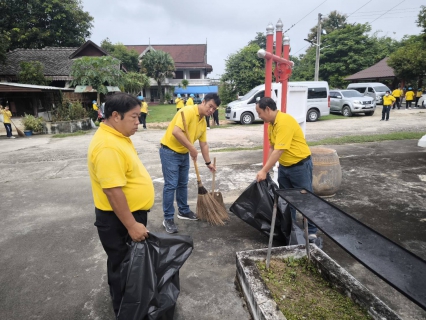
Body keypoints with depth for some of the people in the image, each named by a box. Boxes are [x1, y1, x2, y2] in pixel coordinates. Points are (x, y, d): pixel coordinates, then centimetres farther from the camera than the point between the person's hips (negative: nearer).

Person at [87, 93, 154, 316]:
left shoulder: (117, 136, 5)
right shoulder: (107, 146, -28)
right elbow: (113, 191, -29)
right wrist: (132, 225, -24)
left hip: (131, 213, 10)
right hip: (118, 220, -10)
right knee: (122, 266, 11)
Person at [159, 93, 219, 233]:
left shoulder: (203, 122, 7)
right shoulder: (188, 111, -19)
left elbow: (204, 144, 15)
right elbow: (176, 132, -32)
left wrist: (208, 162, 17)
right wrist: (192, 148, -28)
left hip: (184, 154, 9)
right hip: (169, 151, -8)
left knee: (182, 184, 16)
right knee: (171, 185, -6)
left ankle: (183, 211, 31)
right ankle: (168, 218, 4)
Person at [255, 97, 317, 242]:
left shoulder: (284, 122, -26)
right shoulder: (271, 123, 3)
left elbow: (278, 151, -30)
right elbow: (272, 148, 10)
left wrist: (264, 171, -28)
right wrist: (266, 169, 5)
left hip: (300, 165, -9)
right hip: (284, 166, 9)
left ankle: (311, 231, 16)